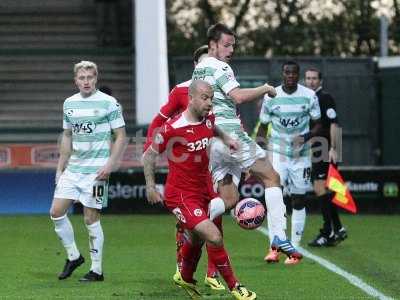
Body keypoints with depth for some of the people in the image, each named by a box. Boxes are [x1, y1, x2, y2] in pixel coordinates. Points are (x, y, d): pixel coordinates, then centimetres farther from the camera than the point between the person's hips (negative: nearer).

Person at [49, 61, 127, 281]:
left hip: (96, 170, -6)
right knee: (56, 212, 0)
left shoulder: (108, 103, -6)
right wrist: (60, 168, 16)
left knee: (91, 218, -4)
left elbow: (121, 136, -5)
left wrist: (110, 164, -15)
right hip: (72, 168, 6)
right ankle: (73, 256, 18)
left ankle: (97, 270, 5)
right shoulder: (69, 104, 10)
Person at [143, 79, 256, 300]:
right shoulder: (173, 128, -22)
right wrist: (150, 186, -12)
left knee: (196, 239, 26)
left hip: (203, 190, 8)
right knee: (214, 237, -20)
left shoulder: (208, 119, 0)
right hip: (181, 196, -8)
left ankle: (185, 278, 54)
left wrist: (225, 138, 13)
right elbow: (149, 155, -10)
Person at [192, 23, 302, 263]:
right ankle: (279, 237, -7)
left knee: (229, 199, 9)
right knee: (272, 177, 1)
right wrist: (265, 89, -7)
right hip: (230, 135, -9)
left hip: (210, 142, 9)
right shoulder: (218, 67, -9)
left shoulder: (197, 70, 20)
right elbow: (238, 96, -21)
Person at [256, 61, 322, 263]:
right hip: (277, 152, -1)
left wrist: (305, 137, -17)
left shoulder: (309, 96, -3)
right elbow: (263, 127, 7)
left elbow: (317, 125, 4)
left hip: (301, 154, 1)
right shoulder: (271, 96, -2)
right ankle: (274, 248, -16)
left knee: (298, 201, 5)